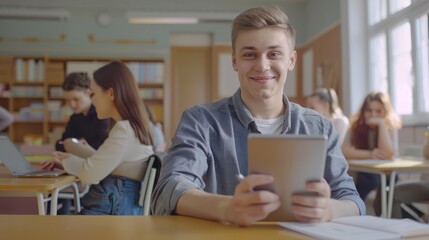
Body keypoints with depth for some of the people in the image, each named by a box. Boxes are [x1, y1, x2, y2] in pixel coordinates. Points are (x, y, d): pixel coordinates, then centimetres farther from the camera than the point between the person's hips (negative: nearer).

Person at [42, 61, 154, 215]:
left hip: (112, 211, -9)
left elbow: (90, 174, -17)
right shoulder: (132, 126, 16)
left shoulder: (124, 129, -16)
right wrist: (67, 163, 10)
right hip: (116, 206, 9)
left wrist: (68, 161, 3)